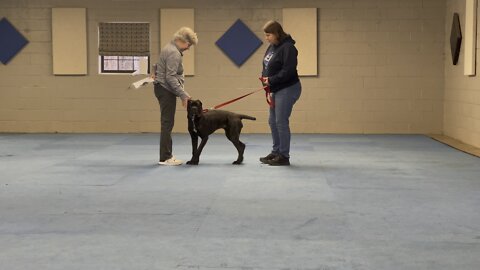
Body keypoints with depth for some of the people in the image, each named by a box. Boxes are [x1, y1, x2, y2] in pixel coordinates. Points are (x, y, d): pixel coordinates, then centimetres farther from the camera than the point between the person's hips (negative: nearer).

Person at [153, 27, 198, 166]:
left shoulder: (169, 48, 15)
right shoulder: (174, 53, -17)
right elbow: (170, 77, -23)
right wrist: (183, 94, -21)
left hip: (162, 88, 10)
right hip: (166, 90, -10)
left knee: (167, 123, 11)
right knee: (167, 123, -7)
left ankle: (166, 155, 15)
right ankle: (165, 157, -5)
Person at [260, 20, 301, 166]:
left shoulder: (288, 48, -17)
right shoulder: (272, 47, 11)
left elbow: (288, 71, -24)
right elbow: (267, 67, 17)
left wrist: (271, 80, -20)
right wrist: (265, 79, -1)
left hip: (287, 89, -9)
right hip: (276, 90, 9)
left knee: (281, 122, -7)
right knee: (273, 121, 14)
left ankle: (284, 156, 2)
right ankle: (276, 152, 25)